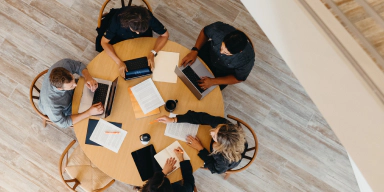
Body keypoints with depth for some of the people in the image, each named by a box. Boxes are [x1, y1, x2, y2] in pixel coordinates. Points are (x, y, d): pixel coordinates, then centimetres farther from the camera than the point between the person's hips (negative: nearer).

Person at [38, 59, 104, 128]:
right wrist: (89, 112, -37)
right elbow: (63, 123, -29)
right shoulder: (51, 105, -46)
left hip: (69, 94, 5)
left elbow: (79, 66, -16)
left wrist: (88, 78, -36)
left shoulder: (64, 64, -38)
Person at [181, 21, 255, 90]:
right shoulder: (219, 29, -38)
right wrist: (194, 50, -25)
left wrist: (213, 82, -28)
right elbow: (204, 32, -13)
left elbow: (238, 78, -20)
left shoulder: (247, 59, -40)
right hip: (209, 52, 2)